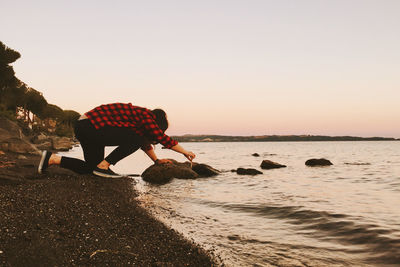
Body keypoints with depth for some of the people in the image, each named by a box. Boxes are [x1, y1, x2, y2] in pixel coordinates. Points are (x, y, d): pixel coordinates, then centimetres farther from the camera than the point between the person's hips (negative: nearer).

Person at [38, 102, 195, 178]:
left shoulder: (140, 115, 17)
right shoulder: (145, 116, -11)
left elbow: (145, 143, 28)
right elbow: (164, 139, -11)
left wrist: (156, 160, 26)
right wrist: (185, 152, 1)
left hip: (84, 127, 10)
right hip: (91, 126, -10)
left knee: (91, 169, 16)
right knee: (135, 139, -14)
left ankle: (52, 159, 14)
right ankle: (103, 166, -9)